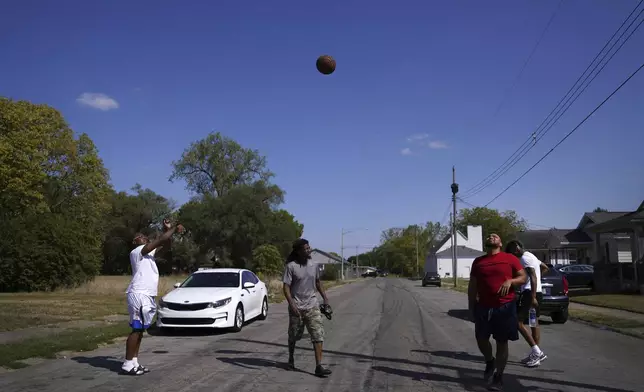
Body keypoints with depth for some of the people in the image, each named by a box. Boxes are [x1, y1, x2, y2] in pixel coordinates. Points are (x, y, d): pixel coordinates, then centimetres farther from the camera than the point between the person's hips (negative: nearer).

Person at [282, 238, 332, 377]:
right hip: (296, 308, -3)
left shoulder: (314, 265, 5)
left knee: (318, 335, -7)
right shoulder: (291, 266, -10)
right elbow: (286, 287, -12)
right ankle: (291, 359, 38)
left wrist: (325, 298, 12)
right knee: (294, 336, 13)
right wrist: (292, 304, -23)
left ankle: (319, 366, -6)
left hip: (312, 306, 3)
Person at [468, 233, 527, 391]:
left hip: (505, 307, -2)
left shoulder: (510, 259, 0)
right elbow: (472, 287, 10)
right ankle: (489, 362, 36)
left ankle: (498, 376, 19)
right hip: (483, 307, 2)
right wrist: (471, 307, 6)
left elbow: (524, 277, 2)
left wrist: (510, 281, -18)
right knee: (481, 339, 6)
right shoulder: (478, 261, 6)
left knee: (502, 342, 5)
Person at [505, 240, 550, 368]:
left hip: (530, 293, -11)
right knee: (534, 323, 13)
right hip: (537, 292, 11)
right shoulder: (531, 256, 20)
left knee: (519, 322, -12)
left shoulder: (525, 258, -13)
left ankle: (537, 352, -15)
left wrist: (532, 297, -27)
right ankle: (535, 353, 17)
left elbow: (533, 277, -23)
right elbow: (545, 268, 34)